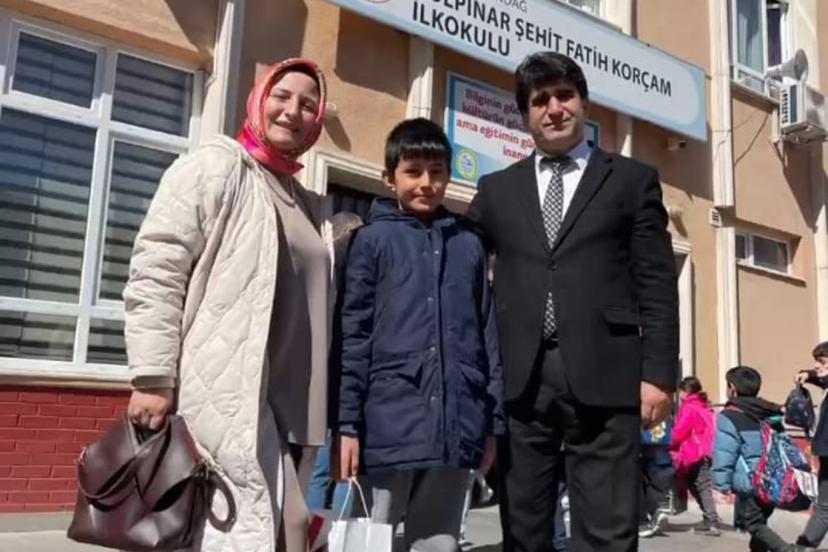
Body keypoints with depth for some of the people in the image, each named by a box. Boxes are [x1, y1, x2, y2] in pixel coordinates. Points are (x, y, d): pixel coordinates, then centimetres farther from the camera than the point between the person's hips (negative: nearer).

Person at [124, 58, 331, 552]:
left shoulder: (308, 205, 21)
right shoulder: (215, 166, 0)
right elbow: (154, 274, -8)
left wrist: (321, 415, 20)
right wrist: (154, 379, -16)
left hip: (286, 401, 8)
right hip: (225, 392, -8)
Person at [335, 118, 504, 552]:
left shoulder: (468, 246, 13)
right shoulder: (373, 240, 3)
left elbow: (488, 338, 13)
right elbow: (352, 336, -1)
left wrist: (492, 422, 10)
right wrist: (347, 422, -6)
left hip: (454, 426, 3)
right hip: (390, 424, -3)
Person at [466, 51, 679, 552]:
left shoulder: (633, 180, 10)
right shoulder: (496, 190, 16)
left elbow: (657, 285, 4)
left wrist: (658, 374, -5)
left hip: (604, 377, -2)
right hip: (520, 380, 2)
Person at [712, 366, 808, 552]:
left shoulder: (729, 417, -9)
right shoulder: (771, 414, 12)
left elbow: (724, 455, -13)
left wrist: (721, 485, -8)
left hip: (751, 484, -7)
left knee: (755, 525, 0)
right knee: (760, 521, 19)